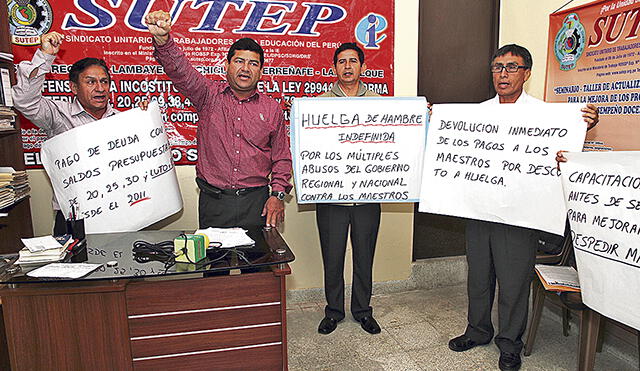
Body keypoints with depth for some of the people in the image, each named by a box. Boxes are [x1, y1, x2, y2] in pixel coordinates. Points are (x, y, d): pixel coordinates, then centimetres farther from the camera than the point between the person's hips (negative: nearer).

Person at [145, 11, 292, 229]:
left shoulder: (272, 109, 6)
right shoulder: (209, 96, 3)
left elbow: (282, 158, 9)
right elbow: (181, 72, -14)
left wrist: (278, 194, -1)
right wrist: (162, 40, -33)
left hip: (256, 202, 1)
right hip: (213, 201, 0)